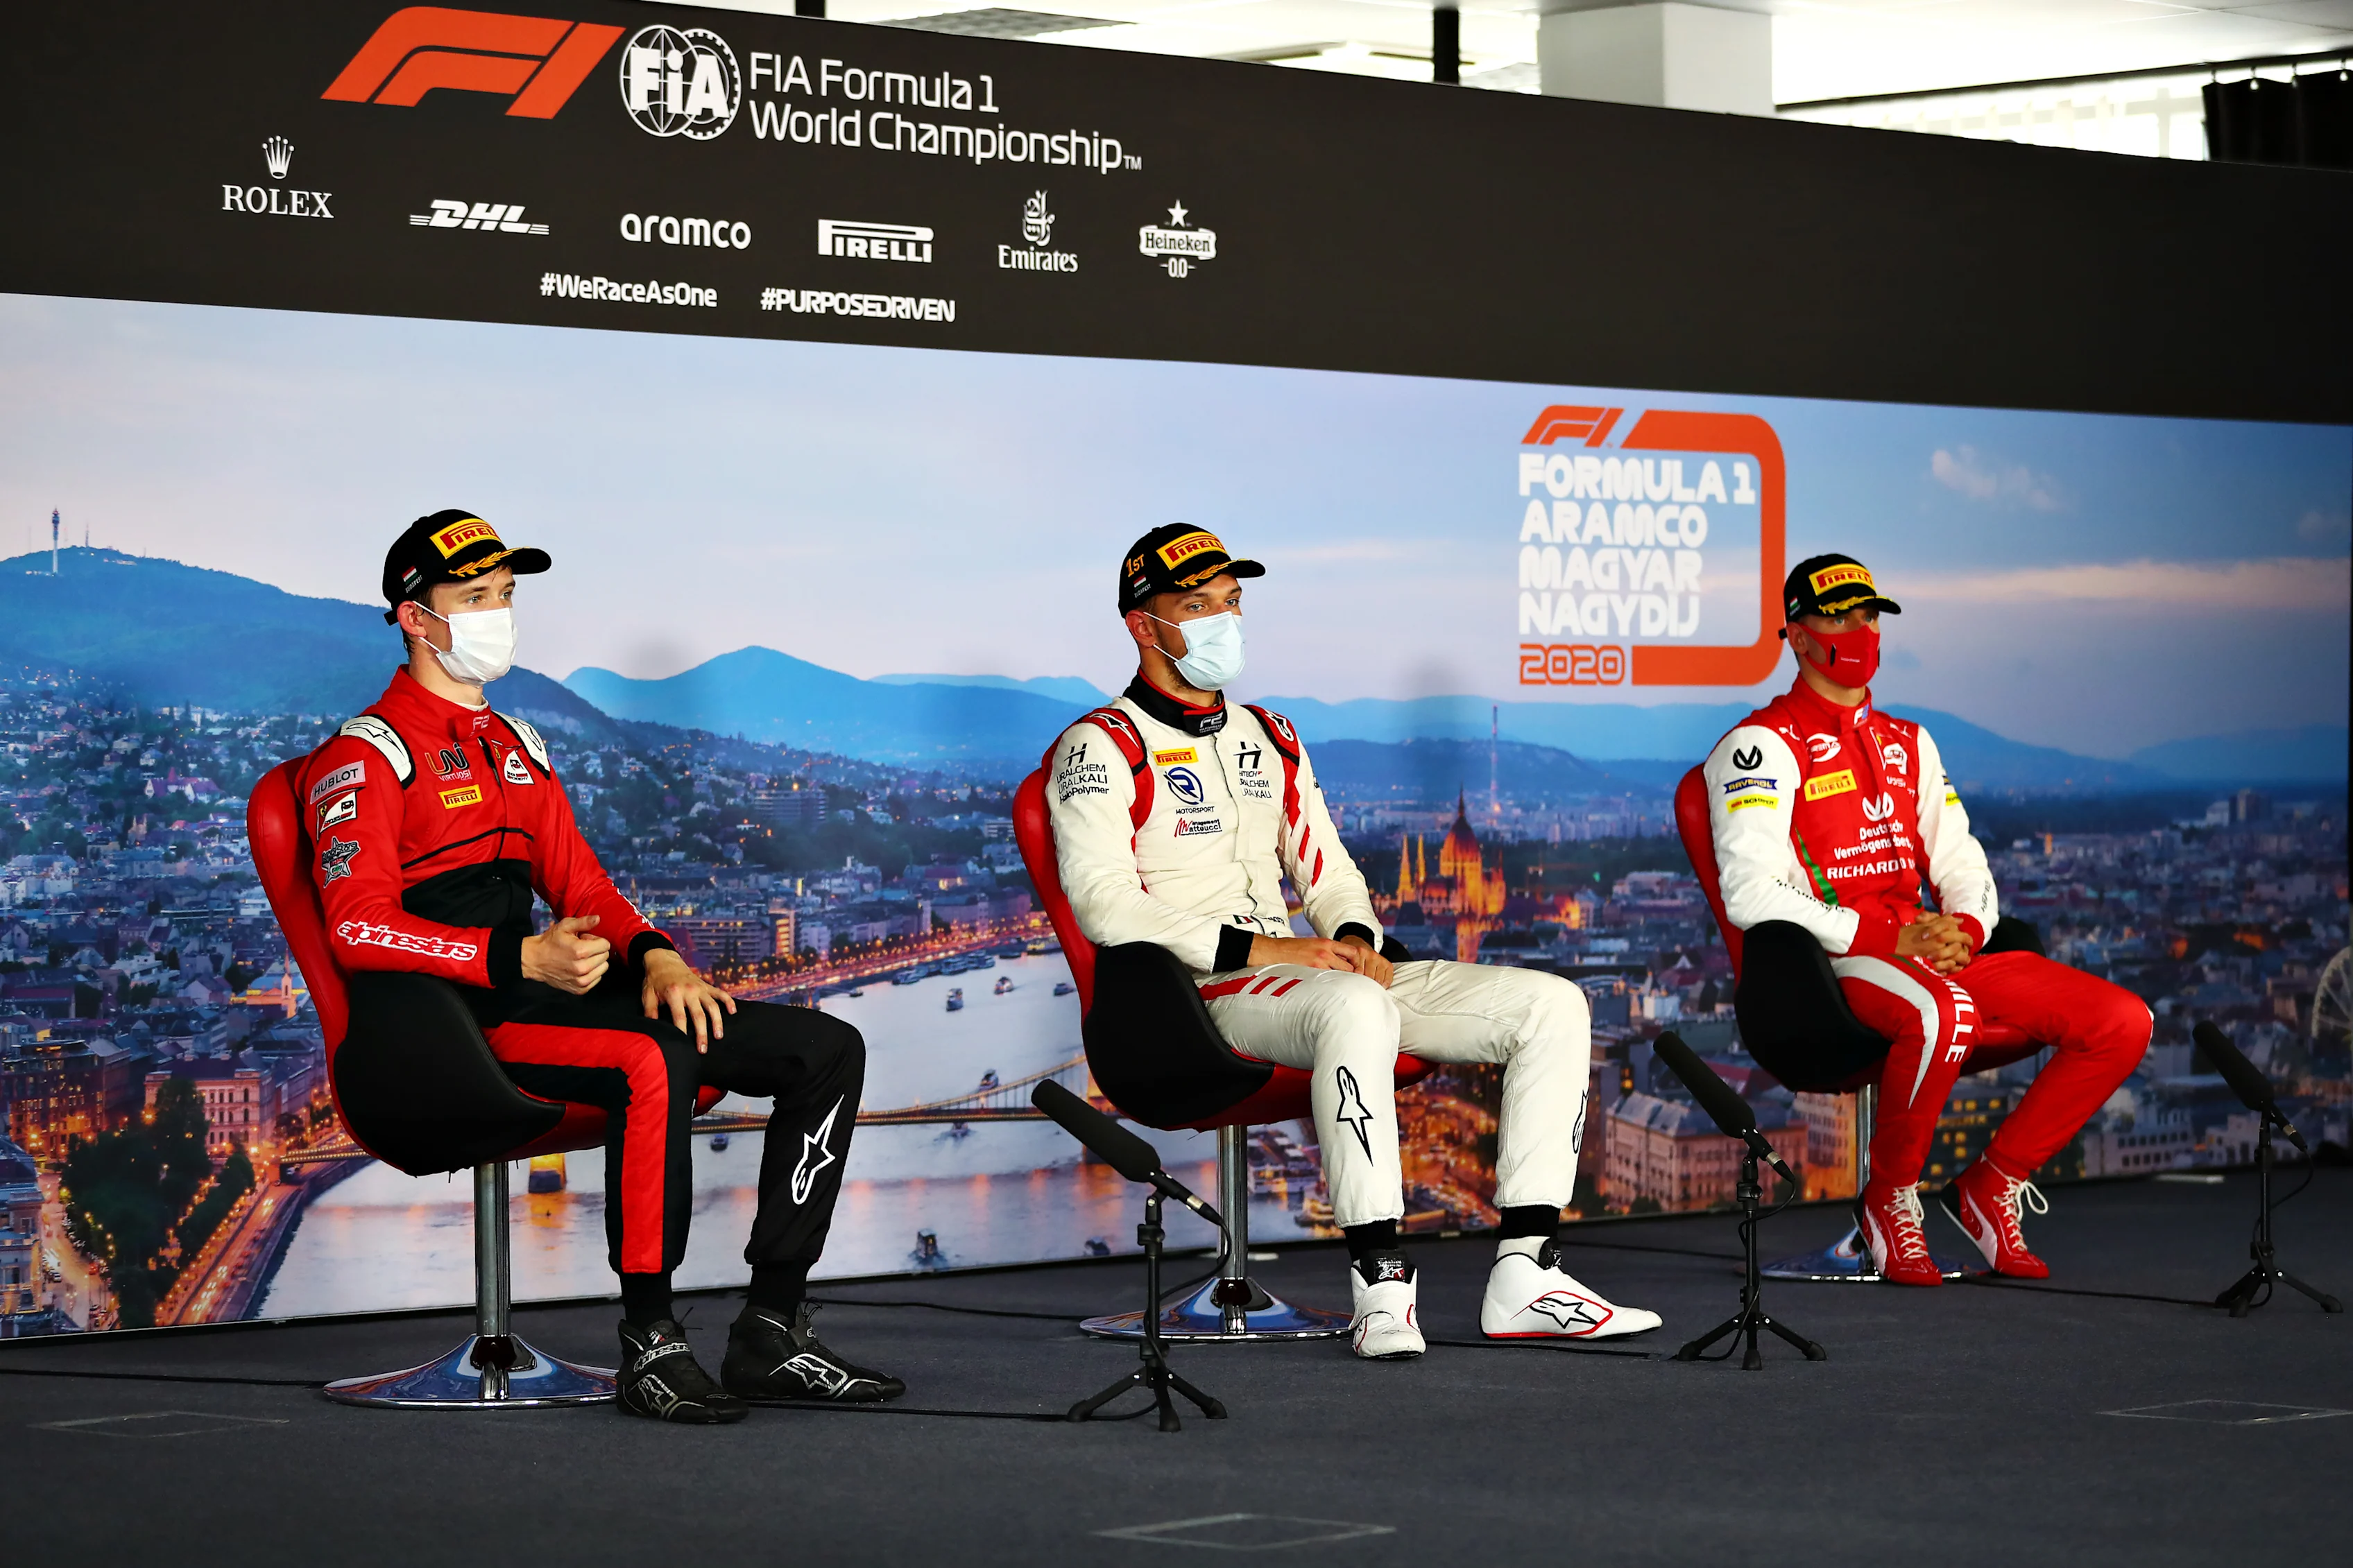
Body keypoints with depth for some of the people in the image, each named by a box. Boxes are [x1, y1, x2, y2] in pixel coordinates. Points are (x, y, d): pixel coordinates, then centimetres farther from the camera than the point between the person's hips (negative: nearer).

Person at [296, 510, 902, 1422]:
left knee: (828, 1050, -4)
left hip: (560, 994, 9)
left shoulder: (517, 747, 25)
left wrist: (654, 955, -1)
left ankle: (771, 1335, -7)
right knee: (651, 1065, -39)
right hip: (455, 1020, -9)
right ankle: (650, 1344, -30)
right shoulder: (367, 754, -2)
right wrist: (522, 960, -23)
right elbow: (358, 926, -15)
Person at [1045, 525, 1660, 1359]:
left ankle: (1525, 1273, -15)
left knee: (1552, 1005, -7)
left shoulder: (1270, 740, 24)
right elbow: (1105, 906, -13)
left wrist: (1354, 939, -1)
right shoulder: (1100, 749, -1)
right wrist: (1253, 949, -19)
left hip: (1308, 971, 8)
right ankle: (1381, 1283, -40)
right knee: (1354, 1008, -41)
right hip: (1191, 995, -8)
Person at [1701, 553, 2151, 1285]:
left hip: (1938, 955, 7)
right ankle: (1890, 1198, -17)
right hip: (1826, 962, -7)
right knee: (1944, 1012, -41)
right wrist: (1888, 938, -19)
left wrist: (1961, 931, -7)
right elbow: (1752, 893, -13)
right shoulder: (1762, 746, -2)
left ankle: (1991, 1185, 2)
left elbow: (1962, 864, 19)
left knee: (2122, 1022, -8)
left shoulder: (1908, 745, 23)